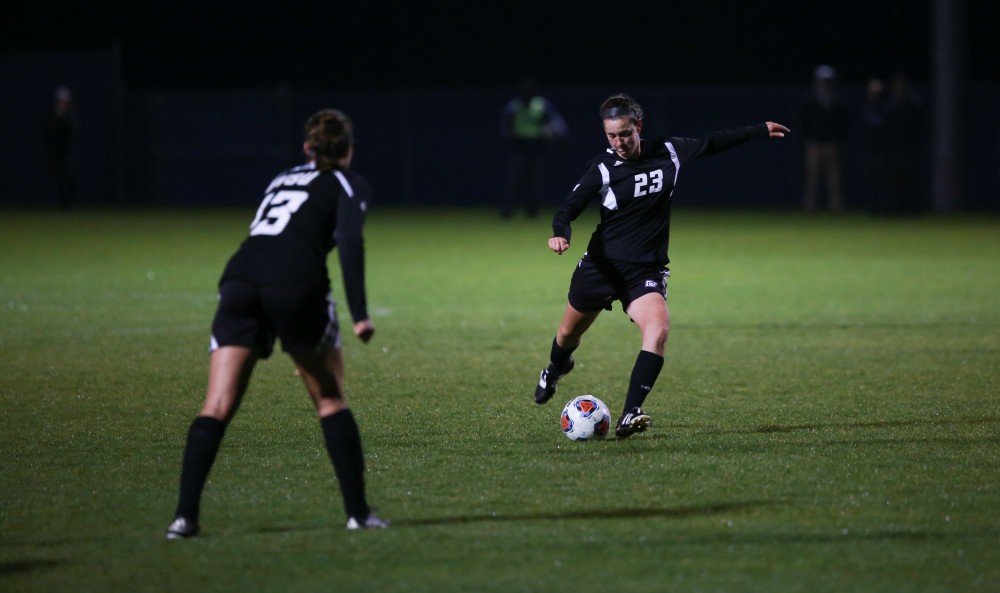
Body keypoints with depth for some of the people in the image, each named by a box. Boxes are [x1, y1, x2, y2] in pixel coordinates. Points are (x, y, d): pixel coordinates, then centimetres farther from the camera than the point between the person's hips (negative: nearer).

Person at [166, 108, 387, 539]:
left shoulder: (282, 179, 32)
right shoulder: (348, 185, 15)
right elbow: (350, 242, -3)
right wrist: (359, 314, -8)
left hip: (239, 279, 4)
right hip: (297, 284, -4)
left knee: (217, 407, -1)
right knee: (330, 400, 13)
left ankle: (185, 515, -13)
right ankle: (358, 512, 13)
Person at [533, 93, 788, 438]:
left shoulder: (669, 153, -3)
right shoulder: (602, 168, -10)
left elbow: (711, 143, 13)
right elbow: (569, 208, -10)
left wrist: (760, 131, 21)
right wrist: (560, 234, -32)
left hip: (646, 272, 0)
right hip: (601, 265, 0)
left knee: (659, 329, -28)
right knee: (570, 332, 19)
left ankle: (629, 416, -30)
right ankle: (555, 370, 58)